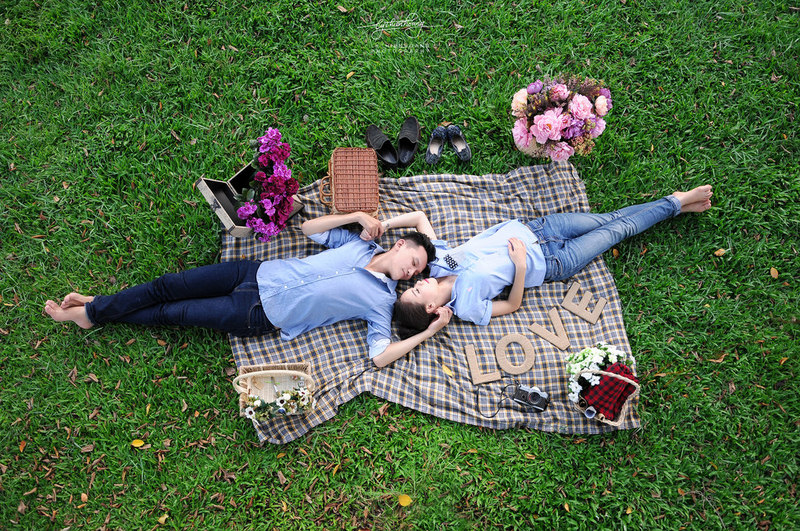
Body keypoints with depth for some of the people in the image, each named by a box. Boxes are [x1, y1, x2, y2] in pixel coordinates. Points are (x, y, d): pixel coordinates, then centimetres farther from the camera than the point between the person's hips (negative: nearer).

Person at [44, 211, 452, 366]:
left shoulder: (381, 300, -5)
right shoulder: (361, 245, 7)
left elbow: (380, 355, -15)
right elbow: (308, 228, 11)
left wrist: (430, 331, -18)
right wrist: (359, 216, 1)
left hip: (260, 317, -3)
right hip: (258, 275, 3)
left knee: (172, 314, 2)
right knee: (167, 287, 2)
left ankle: (91, 315, 23)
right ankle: (95, 306, 24)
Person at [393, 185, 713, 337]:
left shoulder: (439, 264, -13)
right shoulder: (468, 309, -24)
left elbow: (421, 218, -3)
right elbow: (513, 305, -16)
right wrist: (521, 267, -26)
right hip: (550, 263, -4)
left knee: (610, 220, 8)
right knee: (617, 229, 4)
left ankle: (676, 202, 28)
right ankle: (675, 203, 25)